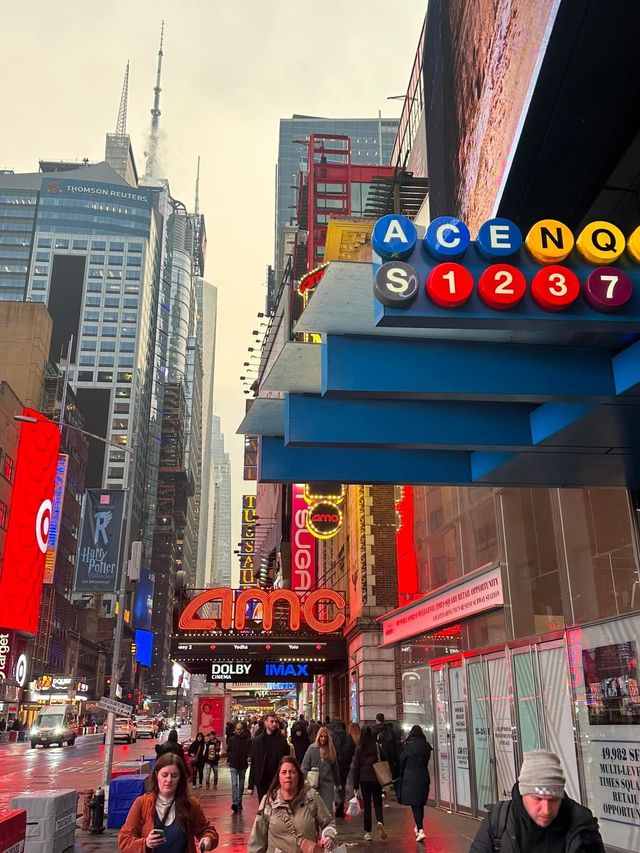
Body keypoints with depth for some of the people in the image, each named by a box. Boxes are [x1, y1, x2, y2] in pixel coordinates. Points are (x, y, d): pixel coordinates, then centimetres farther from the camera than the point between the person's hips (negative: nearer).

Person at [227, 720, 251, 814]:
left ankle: (239, 802, 26)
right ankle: (234, 803, -21)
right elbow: (228, 751, 8)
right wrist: (231, 756, -9)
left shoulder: (248, 740, -3)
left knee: (241, 785, 13)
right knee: (234, 784, -14)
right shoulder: (231, 739, 1)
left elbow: (250, 751, -4)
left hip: (243, 765, 1)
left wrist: (248, 757, -23)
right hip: (233, 765, -1)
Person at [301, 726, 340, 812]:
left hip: (328, 784, 1)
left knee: (328, 807, -2)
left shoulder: (331, 750, 4)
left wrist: (337, 783, 18)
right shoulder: (312, 748, -3)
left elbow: (335, 769, 13)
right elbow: (305, 766, -3)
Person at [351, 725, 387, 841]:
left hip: (364, 780, 0)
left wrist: (355, 785, 2)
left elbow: (355, 767, -3)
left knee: (367, 806, 10)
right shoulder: (378, 747, -7)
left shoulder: (359, 749, -6)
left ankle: (368, 832, 11)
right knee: (377, 804, 10)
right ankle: (380, 822, -17)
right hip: (376, 780, 0)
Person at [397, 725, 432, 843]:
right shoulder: (426, 746, 1)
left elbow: (401, 762, -1)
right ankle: (419, 826, 29)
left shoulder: (408, 746, -10)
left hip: (410, 778, -4)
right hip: (424, 778, 4)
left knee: (414, 804, -3)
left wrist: (400, 776, 13)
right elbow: (426, 762, 8)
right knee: (420, 803, 17)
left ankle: (420, 830, -13)